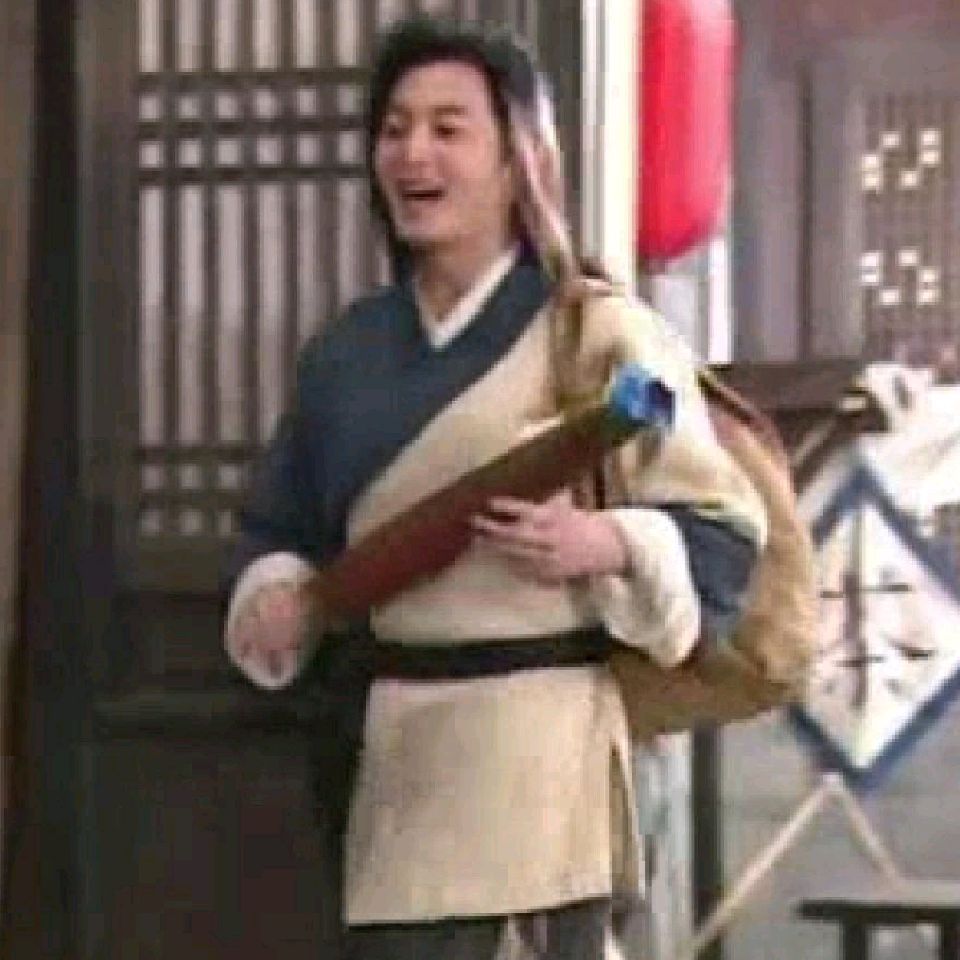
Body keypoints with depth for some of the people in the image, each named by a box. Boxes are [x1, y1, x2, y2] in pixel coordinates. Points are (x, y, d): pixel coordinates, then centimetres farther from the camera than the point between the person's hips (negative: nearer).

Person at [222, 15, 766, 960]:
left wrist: (605, 544, -21)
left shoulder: (600, 334, -4)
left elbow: (724, 529, -3)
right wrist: (277, 595, 1)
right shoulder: (346, 352, 14)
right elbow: (279, 525, 22)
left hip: (534, 744, -6)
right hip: (391, 747, 6)